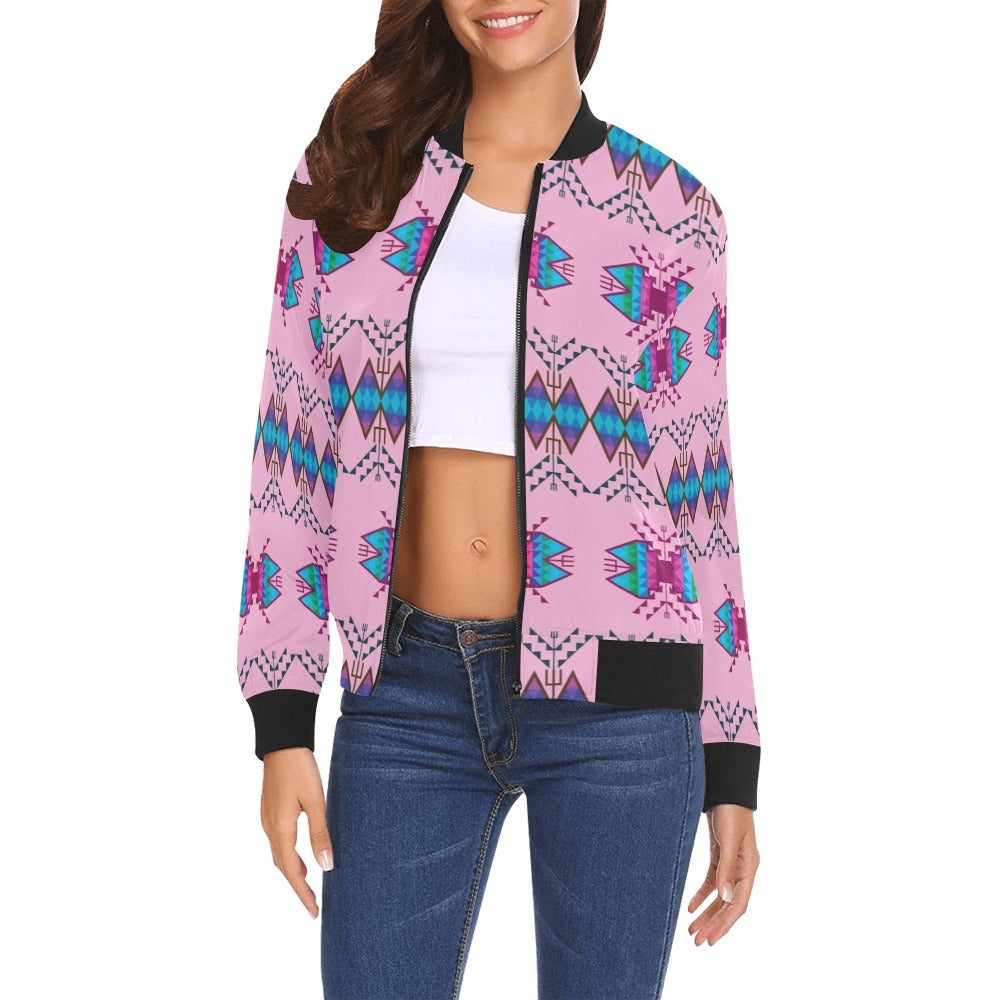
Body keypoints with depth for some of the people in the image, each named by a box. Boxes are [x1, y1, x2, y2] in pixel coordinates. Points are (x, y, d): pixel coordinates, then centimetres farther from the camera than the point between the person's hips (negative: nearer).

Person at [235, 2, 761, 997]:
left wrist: (732, 773, 3)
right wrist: (282, 726, -1)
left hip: (615, 697, -1)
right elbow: (294, 454, 5)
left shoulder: (669, 210, 1)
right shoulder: (352, 178, 5)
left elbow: (699, 501, 5)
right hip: (409, 691, 2)